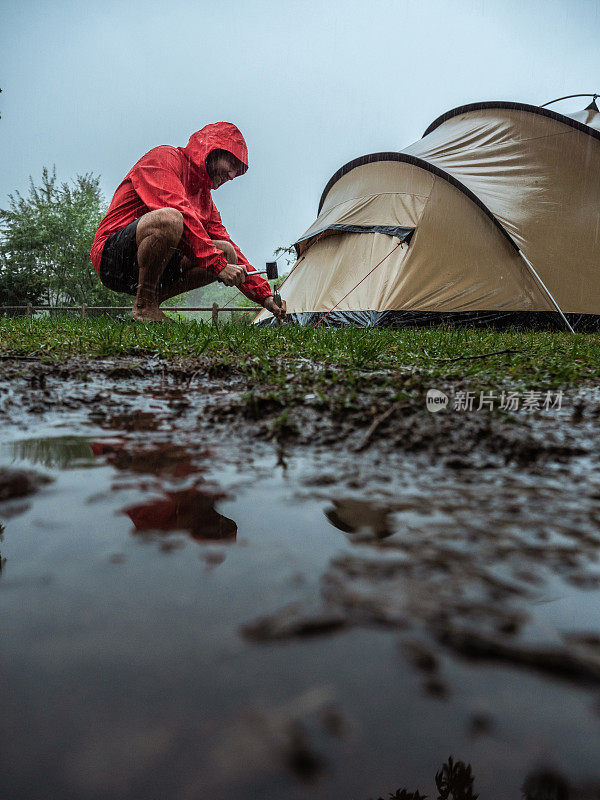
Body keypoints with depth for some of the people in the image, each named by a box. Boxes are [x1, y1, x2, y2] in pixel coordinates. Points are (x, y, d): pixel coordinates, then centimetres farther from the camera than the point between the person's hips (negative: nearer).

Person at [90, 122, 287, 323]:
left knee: (227, 252, -5)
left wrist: (265, 296, 5)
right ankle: (144, 306, -19)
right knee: (168, 219, -36)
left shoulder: (205, 199, 18)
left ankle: (152, 299, -3)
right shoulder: (164, 156, -5)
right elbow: (178, 210, -23)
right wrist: (217, 263, -29)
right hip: (112, 255, -8)